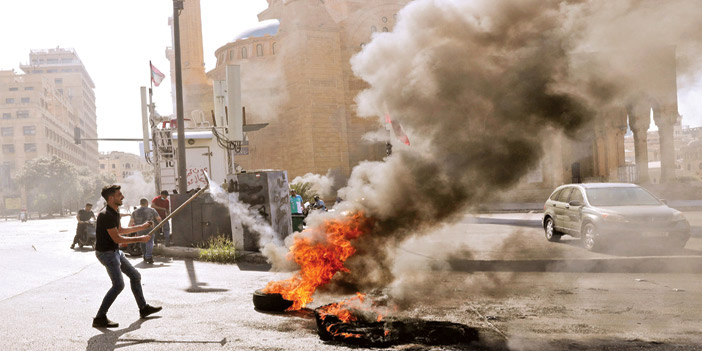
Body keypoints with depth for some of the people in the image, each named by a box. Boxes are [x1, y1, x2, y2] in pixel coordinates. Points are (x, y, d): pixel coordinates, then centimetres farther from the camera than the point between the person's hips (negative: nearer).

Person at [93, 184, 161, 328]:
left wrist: (142, 227, 25)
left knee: (135, 276, 16)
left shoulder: (114, 213, 9)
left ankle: (143, 308, 29)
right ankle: (99, 318, -13)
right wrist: (140, 239, -16)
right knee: (118, 284, -17)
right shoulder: (106, 215, -23)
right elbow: (117, 238, -23)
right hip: (106, 253, -10)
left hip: (115, 252, 10)